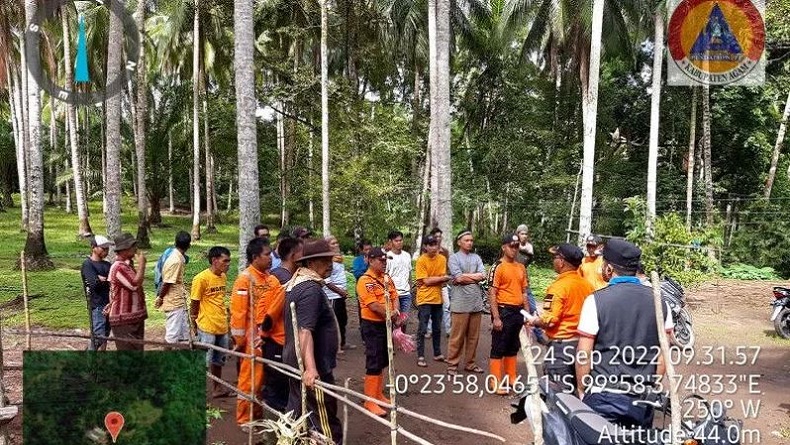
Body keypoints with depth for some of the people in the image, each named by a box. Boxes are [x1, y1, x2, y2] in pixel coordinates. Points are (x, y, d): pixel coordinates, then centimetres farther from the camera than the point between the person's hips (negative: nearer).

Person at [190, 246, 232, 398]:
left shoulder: (223, 277, 7)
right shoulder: (201, 278, -15)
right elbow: (194, 304, -10)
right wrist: (194, 325, -6)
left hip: (222, 327, 7)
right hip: (207, 328, -7)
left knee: (218, 360, 20)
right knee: (203, 362, 0)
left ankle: (217, 388, 34)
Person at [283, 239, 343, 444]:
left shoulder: (296, 283, 11)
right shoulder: (311, 289, -22)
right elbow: (305, 331, -32)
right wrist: (311, 368, -39)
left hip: (295, 361, 10)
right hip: (313, 366, -10)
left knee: (297, 413, 19)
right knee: (325, 420, -1)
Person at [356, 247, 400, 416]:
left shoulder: (387, 278, 8)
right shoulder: (365, 281, -17)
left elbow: (394, 296, 7)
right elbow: (374, 306, -22)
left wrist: (395, 310, -13)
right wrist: (391, 315, -12)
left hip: (386, 324, 8)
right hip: (372, 325, -8)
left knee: (383, 361, 17)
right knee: (373, 363, -3)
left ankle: (379, 394, 30)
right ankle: (370, 401, 7)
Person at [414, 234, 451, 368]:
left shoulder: (442, 259, 3)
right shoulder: (421, 260, -11)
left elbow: (443, 280, -1)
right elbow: (426, 281, -14)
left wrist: (432, 280, -19)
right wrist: (442, 278, -9)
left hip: (437, 299, 5)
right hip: (425, 299, -5)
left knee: (437, 329, 15)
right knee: (423, 329, -1)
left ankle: (437, 354, 26)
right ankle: (420, 357, 6)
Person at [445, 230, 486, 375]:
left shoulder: (476, 257, 14)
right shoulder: (454, 257, 1)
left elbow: (483, 275, 1)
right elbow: (458, 277, -11)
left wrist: (466, 277, -7)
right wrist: (475, 277, -2)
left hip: (476, 301, 5)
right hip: (460, 302, -5)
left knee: (474, 335, 10)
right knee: (457, 336, -1)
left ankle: (470, 363, 21)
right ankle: (452, 364, 10)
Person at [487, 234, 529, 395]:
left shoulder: (521, 267, 11)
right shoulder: (498, 268, -10)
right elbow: (492, 294, -13)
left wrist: (527, 313, 12)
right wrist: (496, 317, -18)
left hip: (518, 311, 7)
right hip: (504, 311, -7)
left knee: (513, 347, 16)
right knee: (498, 348, -1)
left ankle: (511, 378, 27)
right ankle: (495, 382, 6)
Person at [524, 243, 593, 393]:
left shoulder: (558, 287, -18)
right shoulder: (587, 285, 1)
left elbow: (549, 321, -22)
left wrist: (534, 321, -2)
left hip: (561, 345, -7)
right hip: (581, 343, 7)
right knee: (574, 390, 18)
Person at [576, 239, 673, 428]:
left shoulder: (596, 300, -13)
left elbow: (583, 355, -11)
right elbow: (662, 353, 6)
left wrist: (582, 391, 3)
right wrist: (651, 387, 18)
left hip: (604, 398, -4)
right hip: (643, 399, 4)